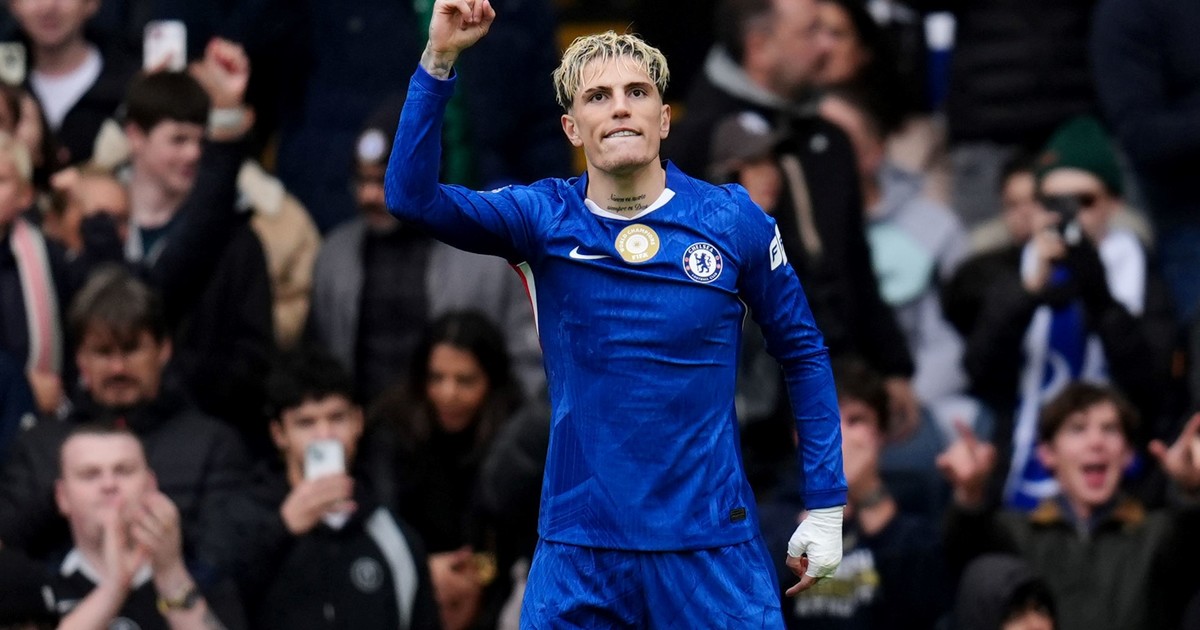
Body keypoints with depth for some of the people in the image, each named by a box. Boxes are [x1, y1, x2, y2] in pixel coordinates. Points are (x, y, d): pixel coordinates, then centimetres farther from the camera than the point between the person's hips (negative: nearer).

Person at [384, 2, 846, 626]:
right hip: (577, 548, 1)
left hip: (712, 546, -1)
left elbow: (803, 354, 7)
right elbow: (412, 195, -15)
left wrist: (825, 507, 6)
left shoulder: (734, 222, -3)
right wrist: (438, 60, -25)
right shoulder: (544, 219, -1)